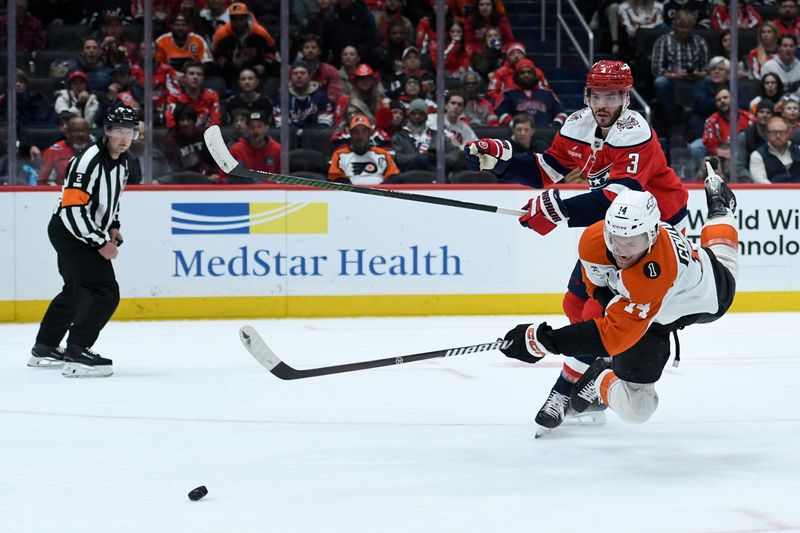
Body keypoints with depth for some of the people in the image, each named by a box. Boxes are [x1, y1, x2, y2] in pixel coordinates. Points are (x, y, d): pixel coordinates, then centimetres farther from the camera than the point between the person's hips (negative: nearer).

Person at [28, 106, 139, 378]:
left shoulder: (122, 161, 7)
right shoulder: (89, 161, -24)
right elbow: (73, 210, -27)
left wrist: (113, 227, 9)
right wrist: (101, 242, -24)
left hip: (89, 233, 10)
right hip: (69, 232, -10)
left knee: (76, 290, 24)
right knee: (104, 292, -20)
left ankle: (44, 349, 38)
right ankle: (76, 355, -24)